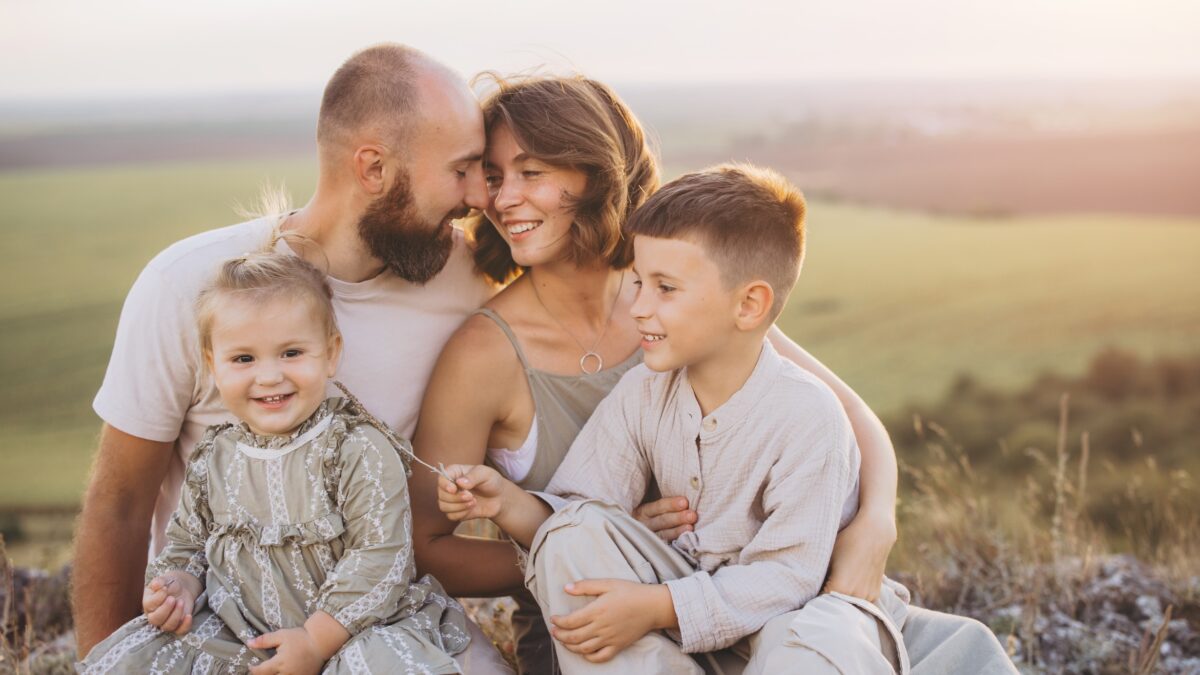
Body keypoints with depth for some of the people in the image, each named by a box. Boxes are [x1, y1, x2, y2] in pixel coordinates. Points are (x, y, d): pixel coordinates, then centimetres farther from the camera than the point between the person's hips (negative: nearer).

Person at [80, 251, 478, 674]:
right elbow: (188, 545, 18)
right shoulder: (213, 461, 5)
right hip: (237, 634, 5)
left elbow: (379, 556, -18)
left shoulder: (359, 449, -13)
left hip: (350, 628, -5)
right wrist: (179, 586, -4)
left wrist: (316, 640, -20)